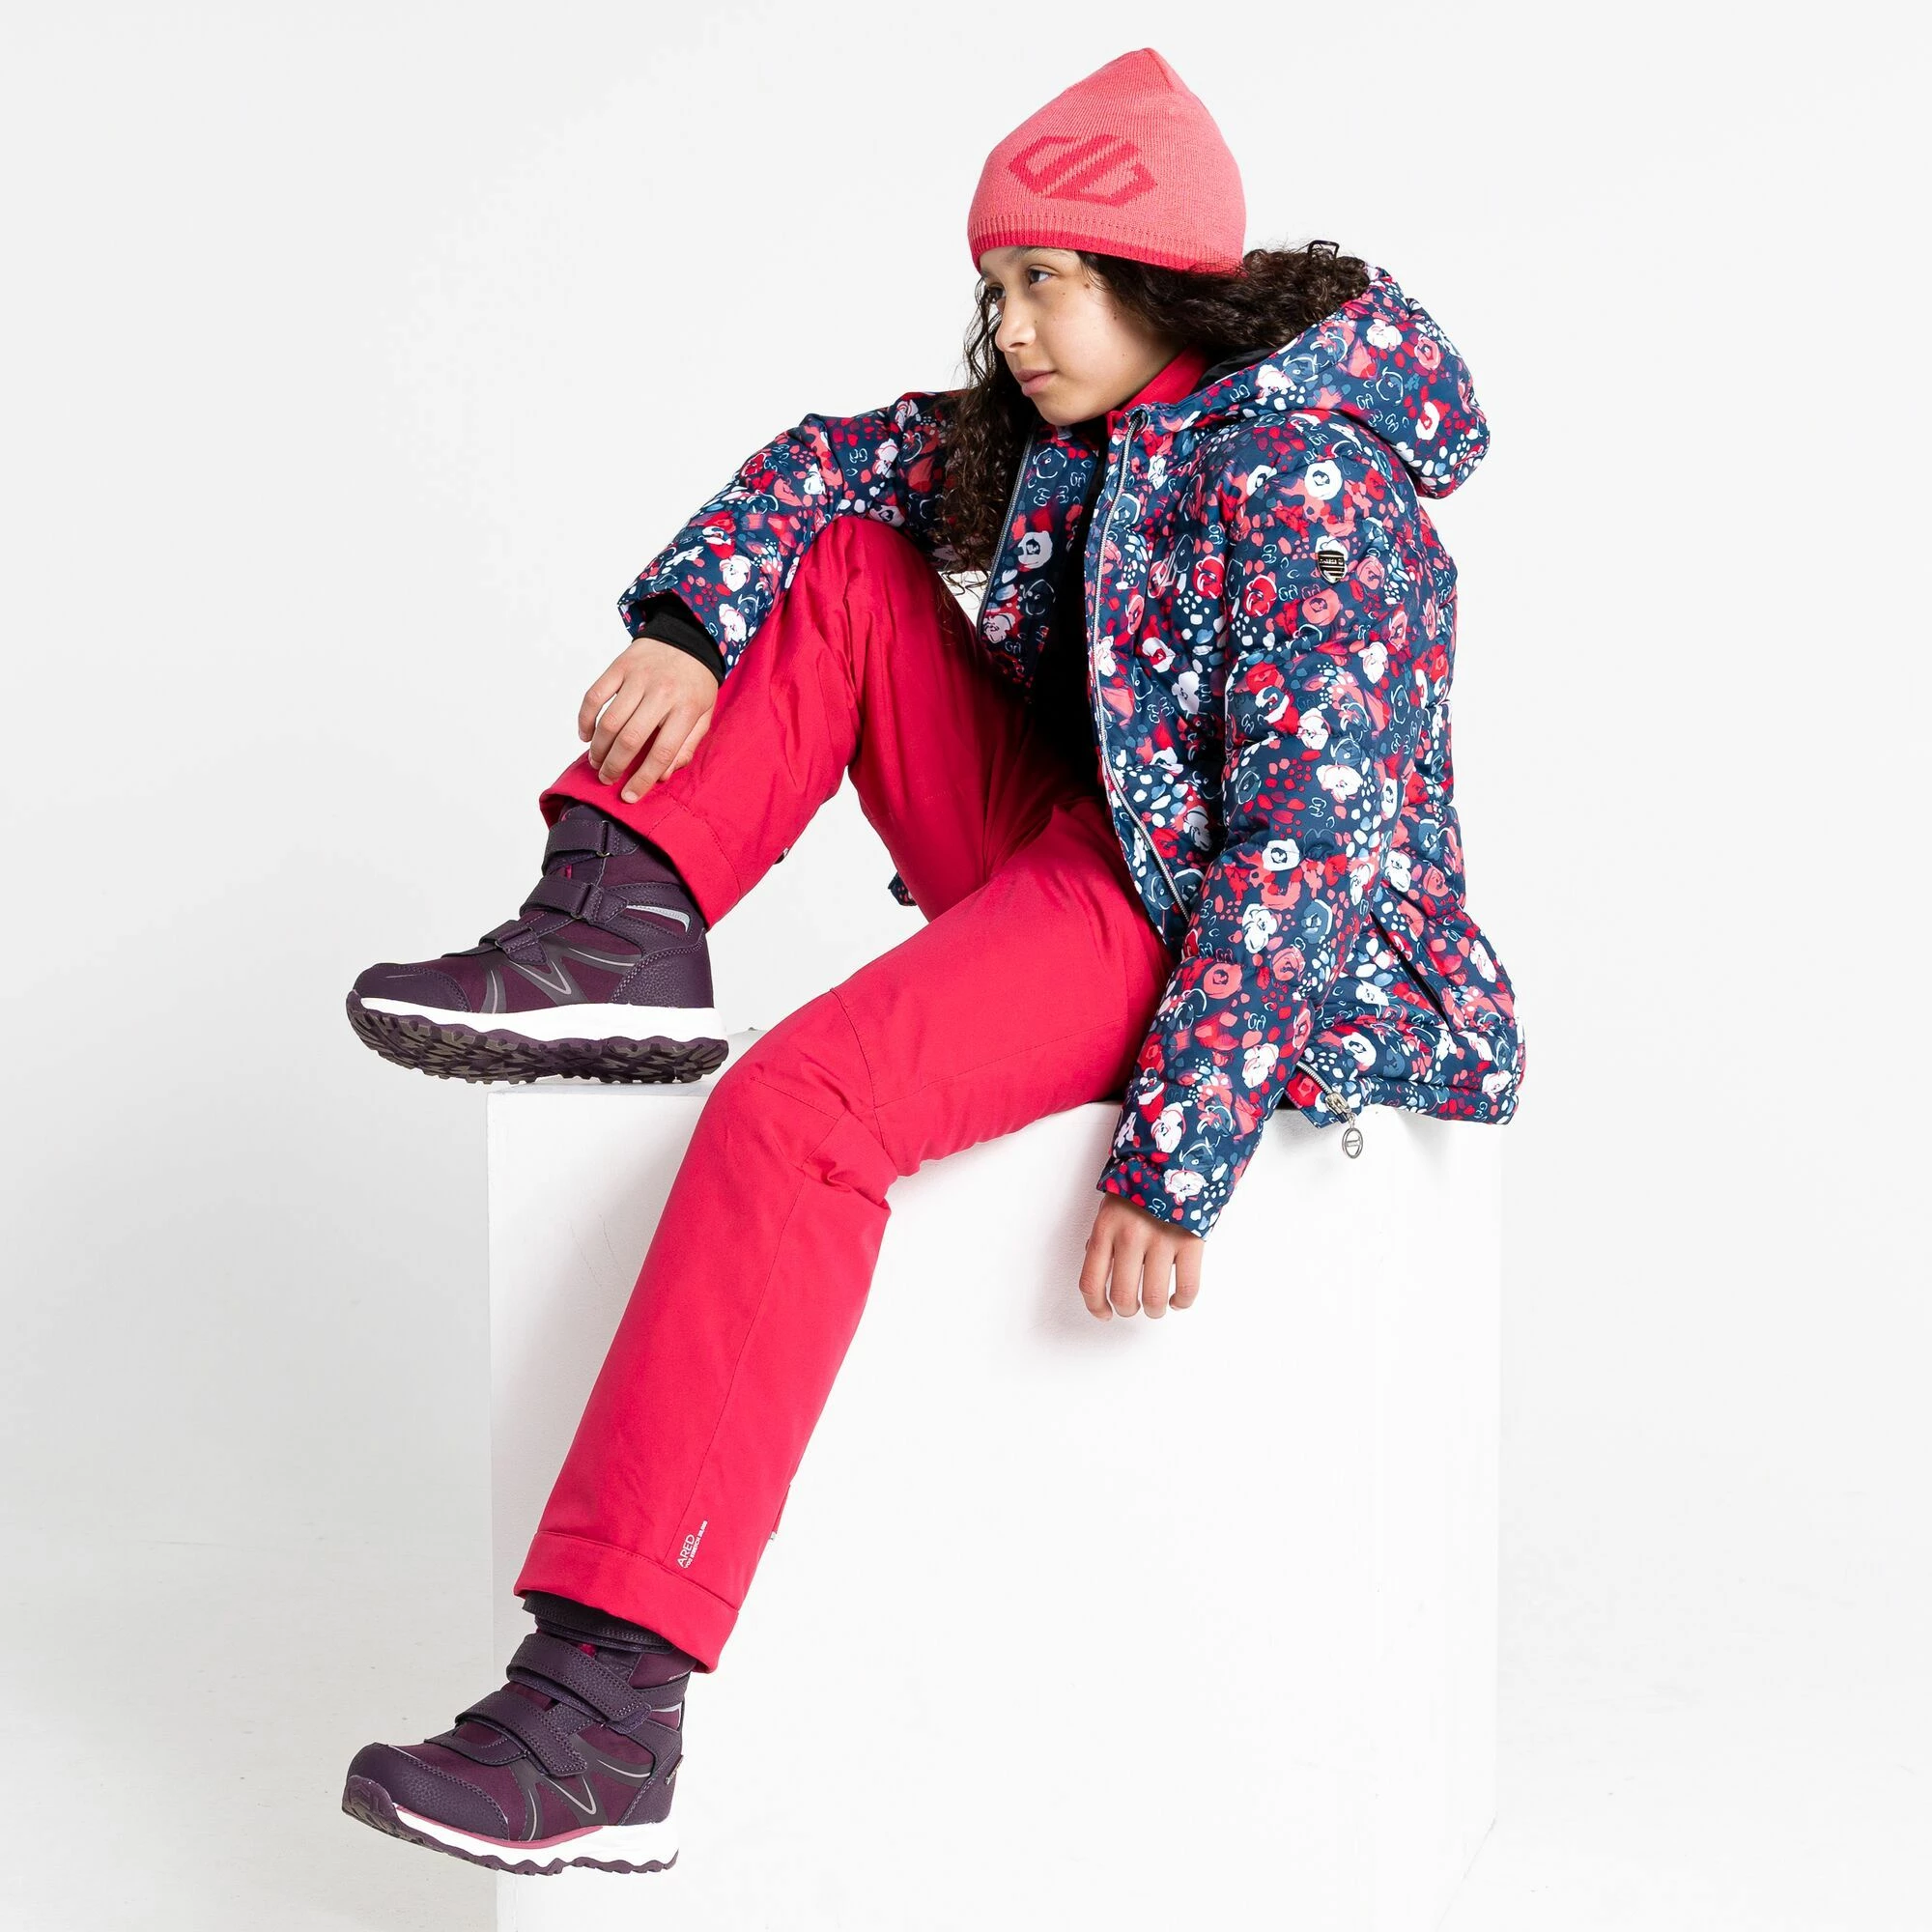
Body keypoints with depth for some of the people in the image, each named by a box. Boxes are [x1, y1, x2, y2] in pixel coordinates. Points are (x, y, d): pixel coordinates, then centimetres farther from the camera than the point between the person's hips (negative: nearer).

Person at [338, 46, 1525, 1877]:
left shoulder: (1301, 486, -20)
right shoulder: (1072, 424, 7)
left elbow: (1308, 837, -27)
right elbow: (833, 457, 13)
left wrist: (1175, 1157, -32)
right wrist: (684, 625, -8)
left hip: (1215, 933, -9)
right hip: (1067, 842, 9)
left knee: (800, 1104, -31)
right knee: (837, 562, 7)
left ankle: (603, 1715, -33)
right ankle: (618, 936, -9)